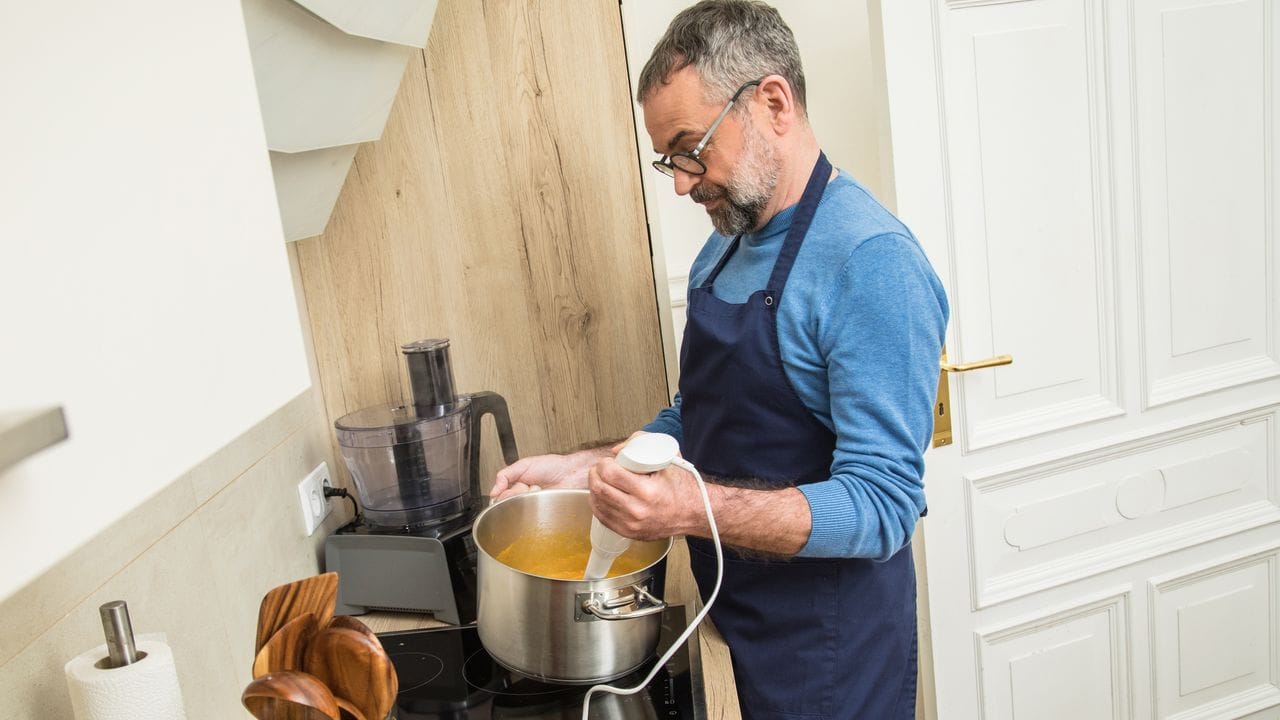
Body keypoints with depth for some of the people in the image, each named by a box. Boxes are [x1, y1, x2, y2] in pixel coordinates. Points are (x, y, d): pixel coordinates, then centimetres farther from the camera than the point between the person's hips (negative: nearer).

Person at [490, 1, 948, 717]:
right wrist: (582, 467, 0)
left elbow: (881, 507, -26)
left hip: (831, 647, -7)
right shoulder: (722, 252, 5)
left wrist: (692, 509, -36)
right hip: (735, 618, 7)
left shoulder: (873, 262, -22)